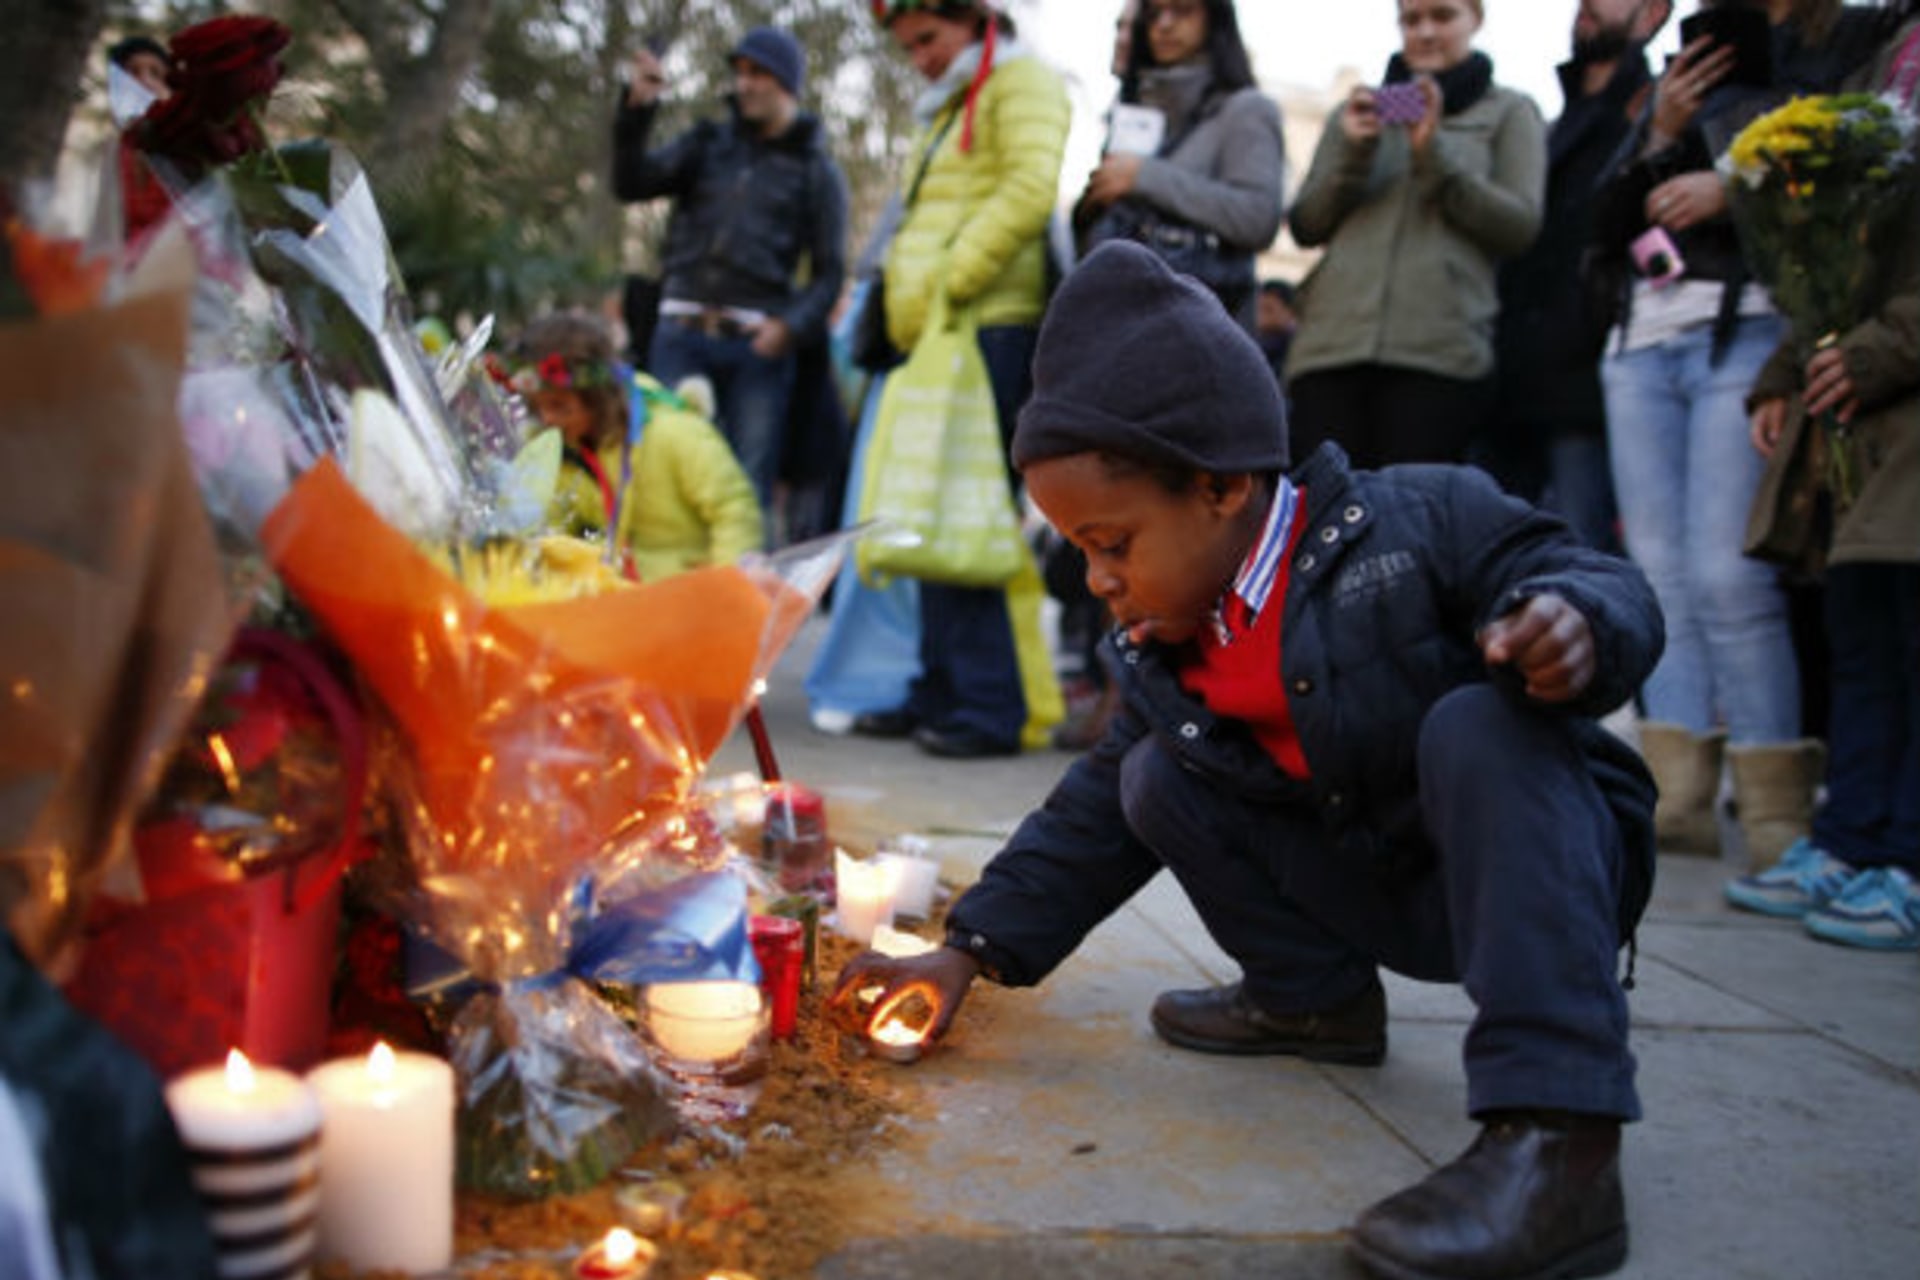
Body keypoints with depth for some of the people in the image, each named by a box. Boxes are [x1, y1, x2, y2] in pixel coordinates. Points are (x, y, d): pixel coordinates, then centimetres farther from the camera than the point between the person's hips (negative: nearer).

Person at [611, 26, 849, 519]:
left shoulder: (816, 171, 11)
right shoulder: (706, 144, 17)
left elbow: (830, 271, 6)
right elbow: (631, 184, 4)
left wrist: (791, 326, -12)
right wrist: (636, 111, -11)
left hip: (758, 343, -2)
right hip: (681, 335, 2)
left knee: (750, 483, -3)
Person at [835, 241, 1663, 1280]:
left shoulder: (1422, 521, -17)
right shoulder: (1166, 658, 2)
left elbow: (1603, 589, -17)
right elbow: (1095, 818, 7)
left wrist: (1575, 623, -42)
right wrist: (972, 948, 0)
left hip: (1543, 854, -5)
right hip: (1385, 896, 6)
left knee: (1477, 728, -37)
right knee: (1157, 778, -5)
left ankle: (1554, 1136, -44)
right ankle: (1315, 999, 10)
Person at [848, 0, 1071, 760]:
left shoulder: (1021, 82, 1)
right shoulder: (947, 110, 28)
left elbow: (1029, 191, -14)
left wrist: (949, 283, -16)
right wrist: (907, 303, 14)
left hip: (992, 327, -9)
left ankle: (988, 709, -11)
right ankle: (939, 694, 13)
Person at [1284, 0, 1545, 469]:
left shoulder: (1510, 112, 17)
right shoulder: (1359, 110, 25)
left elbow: (1521, 225, 2)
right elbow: (1305, 226, 16)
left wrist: (1434, 153, -6)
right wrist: (1353, 153, -1)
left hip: (1439, 353, -2)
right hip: (1330, 342, 3)